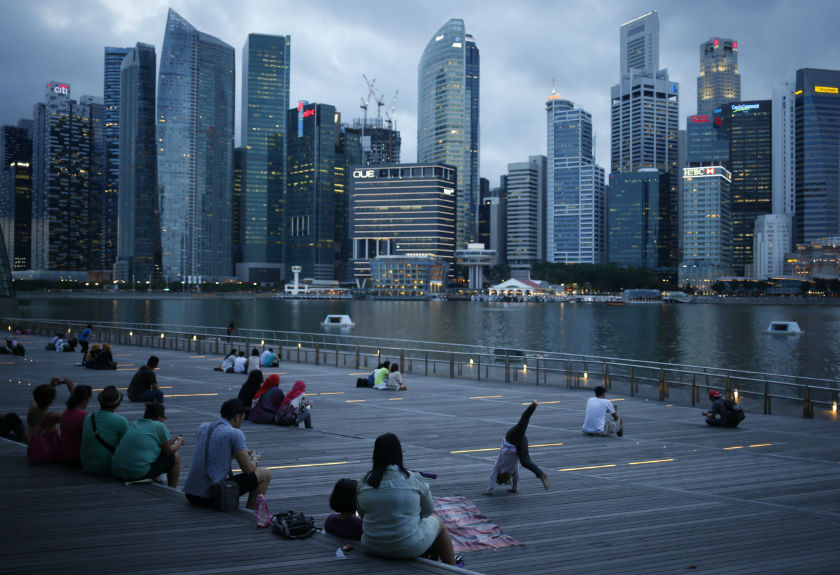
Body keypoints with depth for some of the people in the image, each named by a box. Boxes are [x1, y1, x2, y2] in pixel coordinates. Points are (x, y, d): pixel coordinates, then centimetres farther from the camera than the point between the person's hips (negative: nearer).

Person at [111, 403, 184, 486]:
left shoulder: (135, 424, 17)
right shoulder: (159, 426, -3)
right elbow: (169, 451, 6)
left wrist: (171, 440, 40)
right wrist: (179, 441, 26)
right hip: (140, 473, -8)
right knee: (176, 457, 10)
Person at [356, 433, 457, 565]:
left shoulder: (364, 482, -7)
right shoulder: (412, 479, -14)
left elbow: (361, 514, 7)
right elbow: (428, 511, 1)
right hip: (408, 548, -4)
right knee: (438, 522, 26)